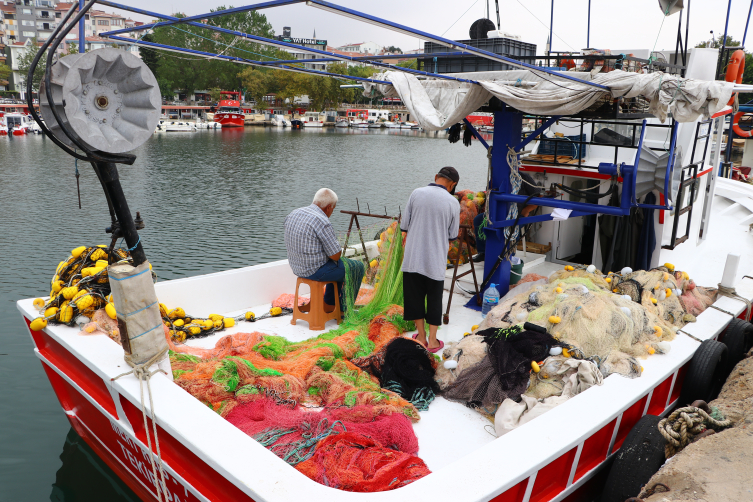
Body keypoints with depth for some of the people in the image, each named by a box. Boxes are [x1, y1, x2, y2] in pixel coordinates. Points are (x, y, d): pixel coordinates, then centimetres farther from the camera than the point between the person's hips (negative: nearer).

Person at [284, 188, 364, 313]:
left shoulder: (293, 214, 2)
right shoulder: (322, 222, -24)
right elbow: (335, 255, -21)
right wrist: (339, 250, 4)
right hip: (316, 271, -9)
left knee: (340, 264, 32)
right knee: (357, 267, 11)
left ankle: (329, 304, 36)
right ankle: (344, 310, 22)